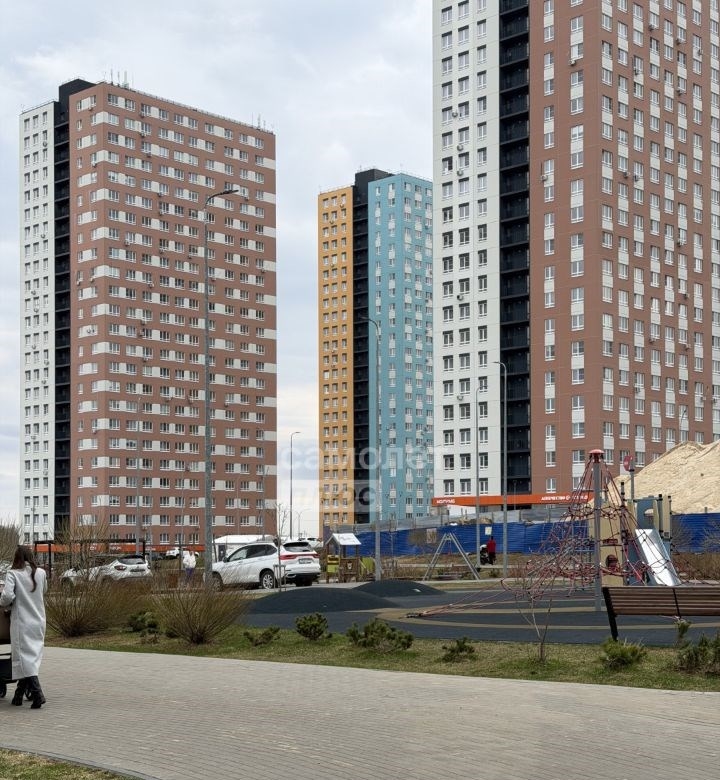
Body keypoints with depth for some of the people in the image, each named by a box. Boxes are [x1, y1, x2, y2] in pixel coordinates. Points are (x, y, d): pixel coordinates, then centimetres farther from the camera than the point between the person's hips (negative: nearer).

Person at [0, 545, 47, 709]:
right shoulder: (41, 573, 4)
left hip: (21, 621, -4)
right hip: (38, 622, 4)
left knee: (24, 658, -3)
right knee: (33, 656, 13)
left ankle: (37, 694, -17)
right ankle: (19, 695, 19)